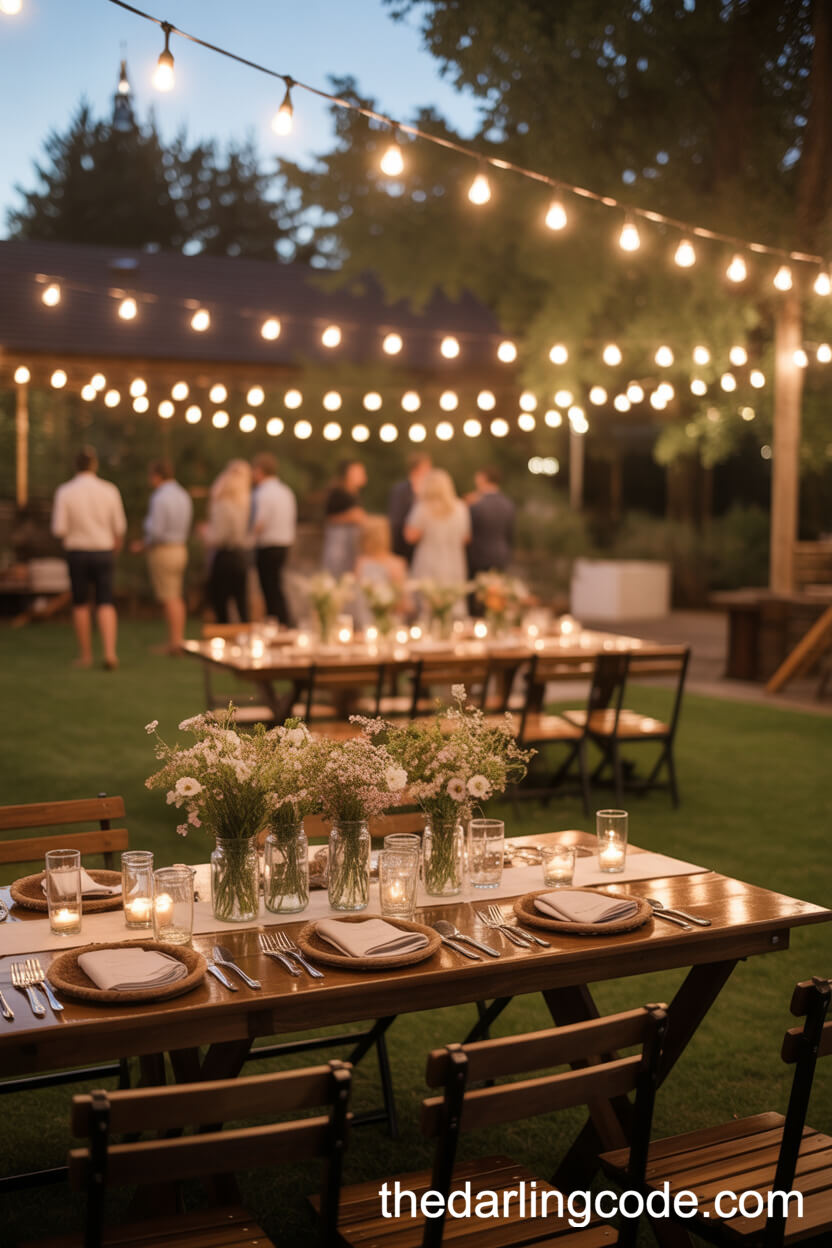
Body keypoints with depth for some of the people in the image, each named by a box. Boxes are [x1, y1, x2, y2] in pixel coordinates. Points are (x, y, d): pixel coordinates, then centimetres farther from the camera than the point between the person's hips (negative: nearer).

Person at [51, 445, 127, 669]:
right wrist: (116, 543, 20)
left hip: (77, 552, -1)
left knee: (80, 604, 13)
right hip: (103, 551, 1)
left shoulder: (64, 492, -9)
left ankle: (85, 655, 18)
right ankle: (110, 652, -13)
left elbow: (59, 529, -10)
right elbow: (119, 527, 0)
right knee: (106, 604, 5)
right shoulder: (109, 490, -5)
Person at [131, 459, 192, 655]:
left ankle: (174, 642, -2)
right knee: (177, 598, 12)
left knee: (169, 600, -4)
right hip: (180, 549, 8)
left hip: (162, 551, -8)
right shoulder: (183, 496, 9)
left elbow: (156, 532, -22)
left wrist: (144, 545, -1)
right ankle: (179, 639, 15)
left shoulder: (160, 499, -18)